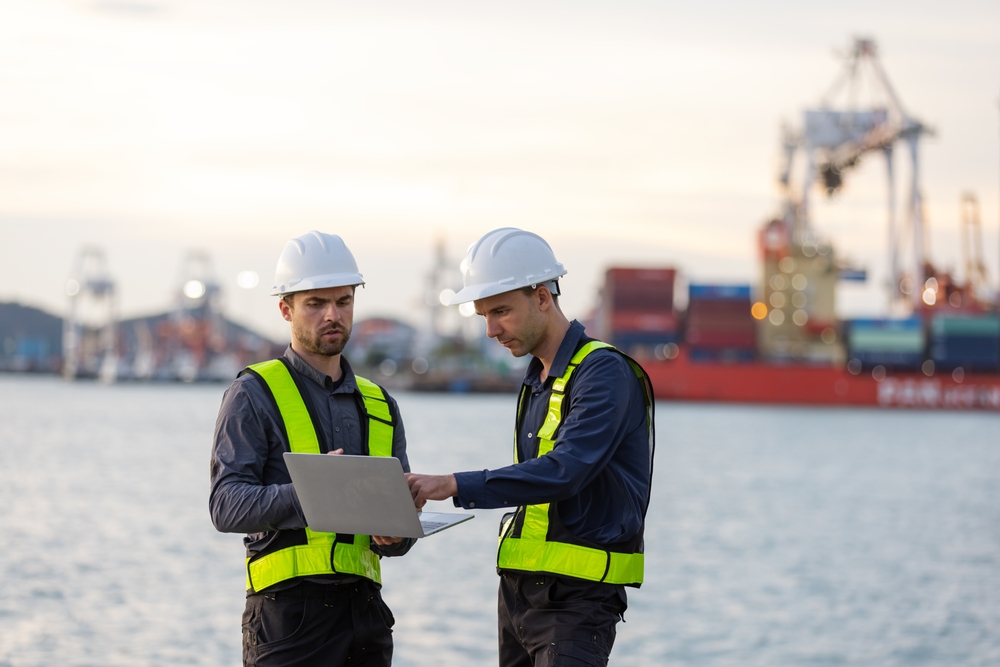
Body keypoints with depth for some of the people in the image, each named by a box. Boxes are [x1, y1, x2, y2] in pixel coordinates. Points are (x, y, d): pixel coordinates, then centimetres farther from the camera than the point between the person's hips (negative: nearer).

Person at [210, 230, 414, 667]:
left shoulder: (380, 406, 18)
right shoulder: (254, 394, 1)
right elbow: (226, 505, -11)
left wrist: (392, 535, -7)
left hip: (365, 612, 6)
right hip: (289, 611, -5)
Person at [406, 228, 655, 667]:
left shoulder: (604, 372, -13)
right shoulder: (537, 379, 17)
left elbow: (565, 470, -27)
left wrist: (456, 485, -31)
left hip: (577, 597, -9)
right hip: (518, 590, 9)